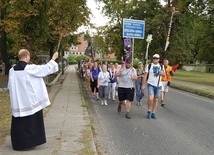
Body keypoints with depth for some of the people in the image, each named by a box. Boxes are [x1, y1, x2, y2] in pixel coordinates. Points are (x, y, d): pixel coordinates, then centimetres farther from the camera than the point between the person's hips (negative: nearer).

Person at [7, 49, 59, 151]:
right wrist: (53, 58, 5)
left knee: (19, 122, 15)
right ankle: (26, 144, 12)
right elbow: (45, 69, -7)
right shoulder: (30, 68, -15)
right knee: (30, 122, 6)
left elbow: (10, 86, 9)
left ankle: (18, 143, 24)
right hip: (29, 101, -6)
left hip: (17, 102, 6)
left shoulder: (12, 70, 1)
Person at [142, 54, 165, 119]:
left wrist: (162, 73, -6)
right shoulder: (149, 66, 1)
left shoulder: (161, 66, 10)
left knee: (156, 100, 7)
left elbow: (164, 74, 19)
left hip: (158, 85, 3)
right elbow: (145, 75, 0)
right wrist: (143, 84, -5)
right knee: (150, 99, -16)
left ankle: (153, 113, 17)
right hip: (151, 85, -3)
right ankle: (149, 111, 6)